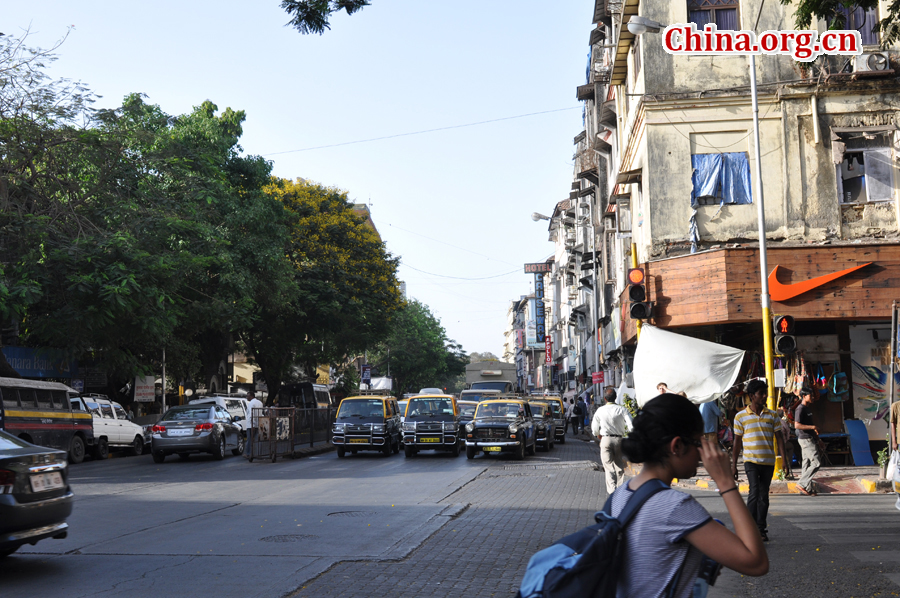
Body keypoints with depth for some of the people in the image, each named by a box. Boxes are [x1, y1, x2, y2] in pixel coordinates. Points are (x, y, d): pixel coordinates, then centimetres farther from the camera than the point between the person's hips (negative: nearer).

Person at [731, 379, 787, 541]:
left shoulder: (772, 415, 7)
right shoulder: (741, 416, 2)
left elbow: (779, 437, 8)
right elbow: (737, 442, 5)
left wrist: (784, 459, -1)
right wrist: (733, 465, 4)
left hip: (768, 461, 3)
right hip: (751, 461, -3)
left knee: (764, 496, 8)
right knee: (754, 492, -17)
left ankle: (761, 529, 18)